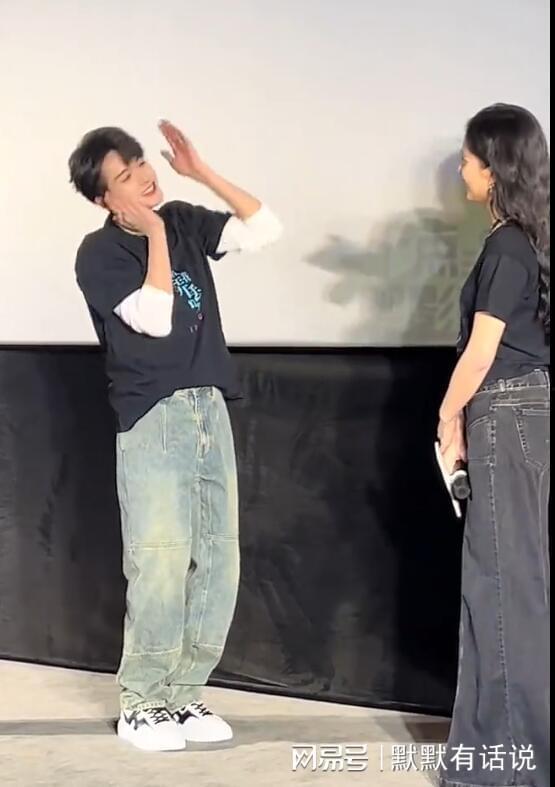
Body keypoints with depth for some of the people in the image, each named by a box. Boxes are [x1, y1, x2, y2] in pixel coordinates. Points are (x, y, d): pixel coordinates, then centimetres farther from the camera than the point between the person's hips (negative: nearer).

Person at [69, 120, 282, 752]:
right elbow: (155, 319, -17)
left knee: (217, 563, 6)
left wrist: (202, 172, -1)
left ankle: (182, 694, 17)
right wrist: (154, 232, -11)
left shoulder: (185, 222, 10)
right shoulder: (99, 253, -6)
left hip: (210, 409, 6)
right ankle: (139, 705, 5)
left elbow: (265, 229, 4)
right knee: (160, 567, -9)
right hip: (152, 420, -6)